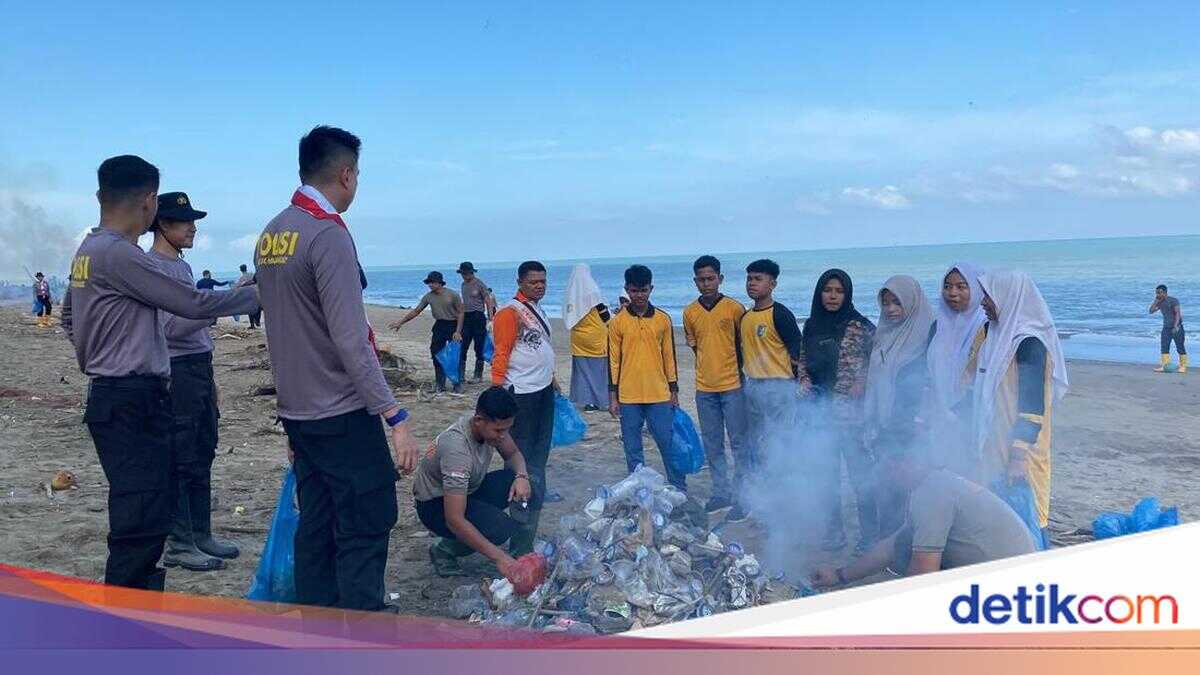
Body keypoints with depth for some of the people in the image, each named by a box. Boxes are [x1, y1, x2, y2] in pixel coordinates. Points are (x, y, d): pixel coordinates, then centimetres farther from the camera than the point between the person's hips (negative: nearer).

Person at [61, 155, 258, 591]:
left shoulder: (88, 251, 13)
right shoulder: (119, 254, -18)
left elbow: (68, 315, 26)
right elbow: (194, 305, -16)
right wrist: (258, 295, -4)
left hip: (112, 395, 11)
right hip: (130, 403, -11)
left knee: (143, 515, 17)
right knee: (141, 522, -9)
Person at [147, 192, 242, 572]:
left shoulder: (182, 266, 18)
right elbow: (171, 326, -21)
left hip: (199, 369, 9)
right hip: (175, 372, -9)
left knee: (202, 456, 13)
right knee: (179, 461, -4)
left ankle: (200, 534, 22)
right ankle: (178, 544, 3)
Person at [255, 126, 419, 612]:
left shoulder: (270, 235, 10)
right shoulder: (329, 234, -16)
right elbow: (350, 340, -22)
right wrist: (394, 417, -22)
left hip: (296, 410, 9)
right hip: (342, 413, -8)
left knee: (316, 526, 13)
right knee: (366, 527, -2)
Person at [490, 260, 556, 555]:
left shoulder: (538, 310, 16)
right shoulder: (510, 312, -12)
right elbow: (501, 354, -18)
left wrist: (551, 378, 27)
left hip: (544, 390, 9)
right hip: (521, 394, -9)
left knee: (539, 452, 19)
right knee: (520, 454, -4)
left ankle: (536, 493, 36)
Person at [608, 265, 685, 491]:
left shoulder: (663, 319, 3)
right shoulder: (618, 322, 1)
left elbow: (669, 357, 8)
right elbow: (613, 361, 3)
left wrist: (674, 392, 7)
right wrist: (613, 397, 0)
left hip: (659, 396, 0)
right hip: (628, 398, 0)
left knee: (669, 445, 3)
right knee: (633, 450, 7)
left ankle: (680, 490, 14)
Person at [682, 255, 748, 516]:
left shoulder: (735, 308, -7)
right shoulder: (690, 312, 4)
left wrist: (740, 371, 0)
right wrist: (710, 366, 9)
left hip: (732, 386, -4)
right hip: (705, 388, 4)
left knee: (739, 443, 1)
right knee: (712, 445, 12)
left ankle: (741, 495, 10)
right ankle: (721, 492, 24)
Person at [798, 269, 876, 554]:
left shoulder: (860, 326, -5)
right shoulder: (812, 326, 9)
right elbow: (803, 360, 19)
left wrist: (863, 384, -15)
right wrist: (804, 382, 2)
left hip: (852, 412, -5)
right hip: (821, 410, 5)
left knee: (860, 472, -3)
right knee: (827, 472, 12)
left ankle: (870, 533, 9)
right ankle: (834, 530, 23)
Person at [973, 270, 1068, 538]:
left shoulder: (1029, 342, -16)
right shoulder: (1000, 335, 11)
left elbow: (1032, 406, -20)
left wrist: (1018, 459, -24)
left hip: (1018, 448, -9)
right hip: (995, 448, 9)